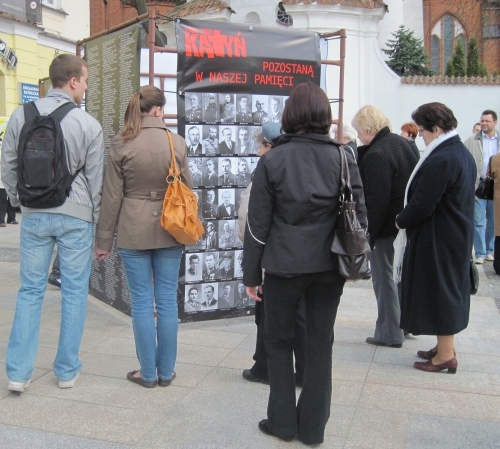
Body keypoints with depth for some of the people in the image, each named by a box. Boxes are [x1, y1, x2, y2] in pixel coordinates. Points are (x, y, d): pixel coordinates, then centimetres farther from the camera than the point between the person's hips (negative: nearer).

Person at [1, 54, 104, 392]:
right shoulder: (89, 124, -7)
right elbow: (95, 180, -2)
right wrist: (96, 220, 8)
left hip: (34, 215, 3)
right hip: (76, 217, -2)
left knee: (31, 291, 11)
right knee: (74, 292, 8)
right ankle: (67, 370, 18)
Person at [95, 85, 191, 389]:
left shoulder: (122, 144, -6)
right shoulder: (177, 142, -3)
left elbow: (112, 195, -4)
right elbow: (187, 188, 5)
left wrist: (104, 239, 4)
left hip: (134, 232, -1)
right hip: (169, 230, 1)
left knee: (142, 301, 7)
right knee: (167, 301, 9)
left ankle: (148, 373, 16)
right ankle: (166, 371, 20)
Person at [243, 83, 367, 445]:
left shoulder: (273, 159, -6)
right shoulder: (343, 157, 0)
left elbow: (258, 222, -5)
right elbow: (359, 216, 2)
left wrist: (251, 273, 3)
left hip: (284, 267, -2)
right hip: (328, 266, 2)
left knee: (279, 341, 16)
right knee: (320, 345, 13)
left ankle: (283, 422, 22)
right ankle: (313, 427, 22)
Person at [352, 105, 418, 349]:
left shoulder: (376, 155, -22)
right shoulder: (400, 142, 6)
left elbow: (375, 201, -24)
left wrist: (368, 235, -19)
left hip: (386, 228, -9)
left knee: (385, 278, 3)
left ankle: (390, 333, 14)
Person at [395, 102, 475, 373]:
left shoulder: (439, 160, -23)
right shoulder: (464, 154, 8)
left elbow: (422, 205, -24)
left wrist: (400, 221, -6)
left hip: (437, 240, -10)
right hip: (458, 236, 10)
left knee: (438, 293, 1)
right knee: (451, 291, 17)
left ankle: (445, 356, 12)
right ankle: (445, 347, 30)